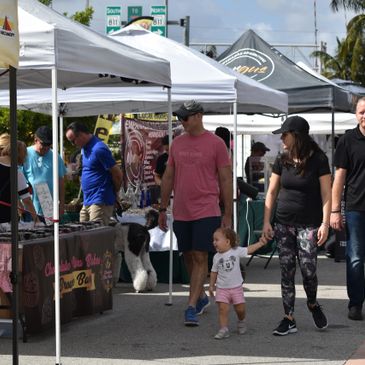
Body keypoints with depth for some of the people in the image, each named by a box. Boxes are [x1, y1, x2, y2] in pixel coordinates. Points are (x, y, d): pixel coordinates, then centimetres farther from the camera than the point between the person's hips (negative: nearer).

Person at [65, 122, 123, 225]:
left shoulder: (98, 149, -16)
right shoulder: (85, 149, 14)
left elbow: (117, 174, -14)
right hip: (87, 202, 10)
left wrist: (114, 193, 1)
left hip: (100, 203, -10)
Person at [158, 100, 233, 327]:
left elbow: (226, 180, -3)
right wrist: (163, 209, 14)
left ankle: (192, 308, -9)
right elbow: (168, 177, 16)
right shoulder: (177, 143, 10)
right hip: (181, 213, 5)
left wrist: (228, 214, -4)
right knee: (189, 257, 13)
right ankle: (201, 297, 31)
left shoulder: (216, 143, -4)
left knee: (200, 258, -8)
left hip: (206, 212, -5)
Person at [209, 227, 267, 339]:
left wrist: (261, 243, -12)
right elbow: (214, 272, 8)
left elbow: (249, 249, -4)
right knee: (223, 308, -12)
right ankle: (224, 329, -8)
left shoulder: (236, 251, -6)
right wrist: (211, 285, 11)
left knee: (240, 308, 4)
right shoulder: (216, 257, 0)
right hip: (222, 288, 1)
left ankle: (241, 322, 34)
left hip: (236, 287, -1)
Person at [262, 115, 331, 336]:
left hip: (308, 225, -4)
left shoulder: (318, 160, -6)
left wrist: (325, 223, -13)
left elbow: (326, 194, -6)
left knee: (308, 269, -7)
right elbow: (272, 192, 10)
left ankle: (313, 305, 22)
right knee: (287, 271, 2)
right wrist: (267, 222, 5)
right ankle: (289, 319, 7)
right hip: (284, 224, 4)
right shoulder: (282, 161, 6)